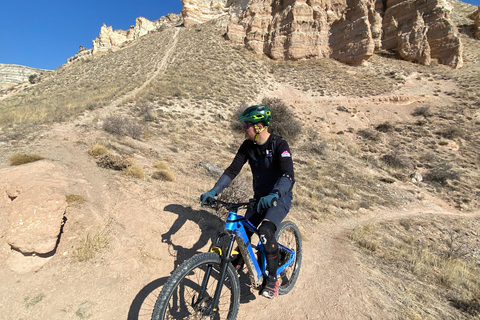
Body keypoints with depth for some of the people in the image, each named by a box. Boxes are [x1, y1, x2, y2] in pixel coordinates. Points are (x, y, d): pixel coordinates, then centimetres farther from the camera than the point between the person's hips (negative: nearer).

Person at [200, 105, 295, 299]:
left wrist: (274, 195, -54)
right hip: (260, 197, 6)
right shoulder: (247, 146, -4)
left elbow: (288, 176, -35)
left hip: (280, 197, -5)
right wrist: (214, 191, -19)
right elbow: (232, 170, -7)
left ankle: (272, 278, -8)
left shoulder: (279, 145, -22)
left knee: (265, 230, -28)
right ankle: (238, 263, 36)